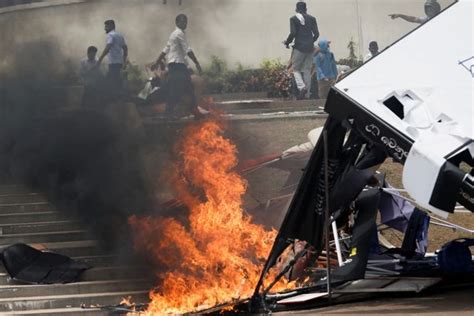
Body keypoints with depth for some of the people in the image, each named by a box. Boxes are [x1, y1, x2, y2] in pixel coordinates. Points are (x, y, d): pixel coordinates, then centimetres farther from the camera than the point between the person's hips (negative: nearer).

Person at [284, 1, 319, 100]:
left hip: (299, 47, -4)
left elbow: (293, 33, -11)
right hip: (310, 48, 4)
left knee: (296, 69, 5)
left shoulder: (293, 19, -1)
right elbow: (316, 33, 5)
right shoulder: (312, 19, 10)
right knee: (307, 71, 7)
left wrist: (287, 42, 5)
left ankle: (301, 86, -21)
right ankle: (306, 94, 4)